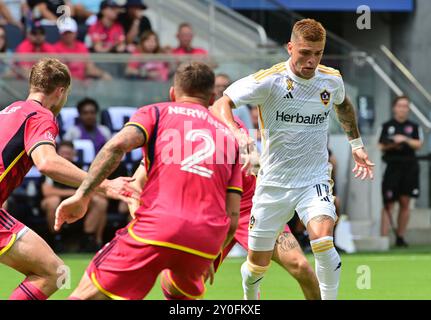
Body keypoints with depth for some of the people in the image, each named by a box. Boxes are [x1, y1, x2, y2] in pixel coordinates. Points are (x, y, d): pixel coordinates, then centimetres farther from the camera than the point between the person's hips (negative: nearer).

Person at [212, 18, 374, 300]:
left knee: (322, 238, -29)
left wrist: (357, 144, 23)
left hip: (315, 181, 1)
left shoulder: (332, 80, -2)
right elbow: (221, 104, -16)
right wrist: (235, 132, -34)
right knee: (259, 264, 8)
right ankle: (250, 298, 42)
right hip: (274, 183, -1)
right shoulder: (269, 80, -15)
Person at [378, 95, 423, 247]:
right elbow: (381, 146, 8)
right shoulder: (387, 126, 8)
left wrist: (405, 139, -13)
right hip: (392, 166, -2)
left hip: (409, 167, 2)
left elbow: (419, 144, 0)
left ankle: (400, 237, 9)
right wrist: (391, 145, -11)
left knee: (405, 202, 3)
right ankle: (383, 237, -13)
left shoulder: (414, 127, 10)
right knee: (388, 203, -7)